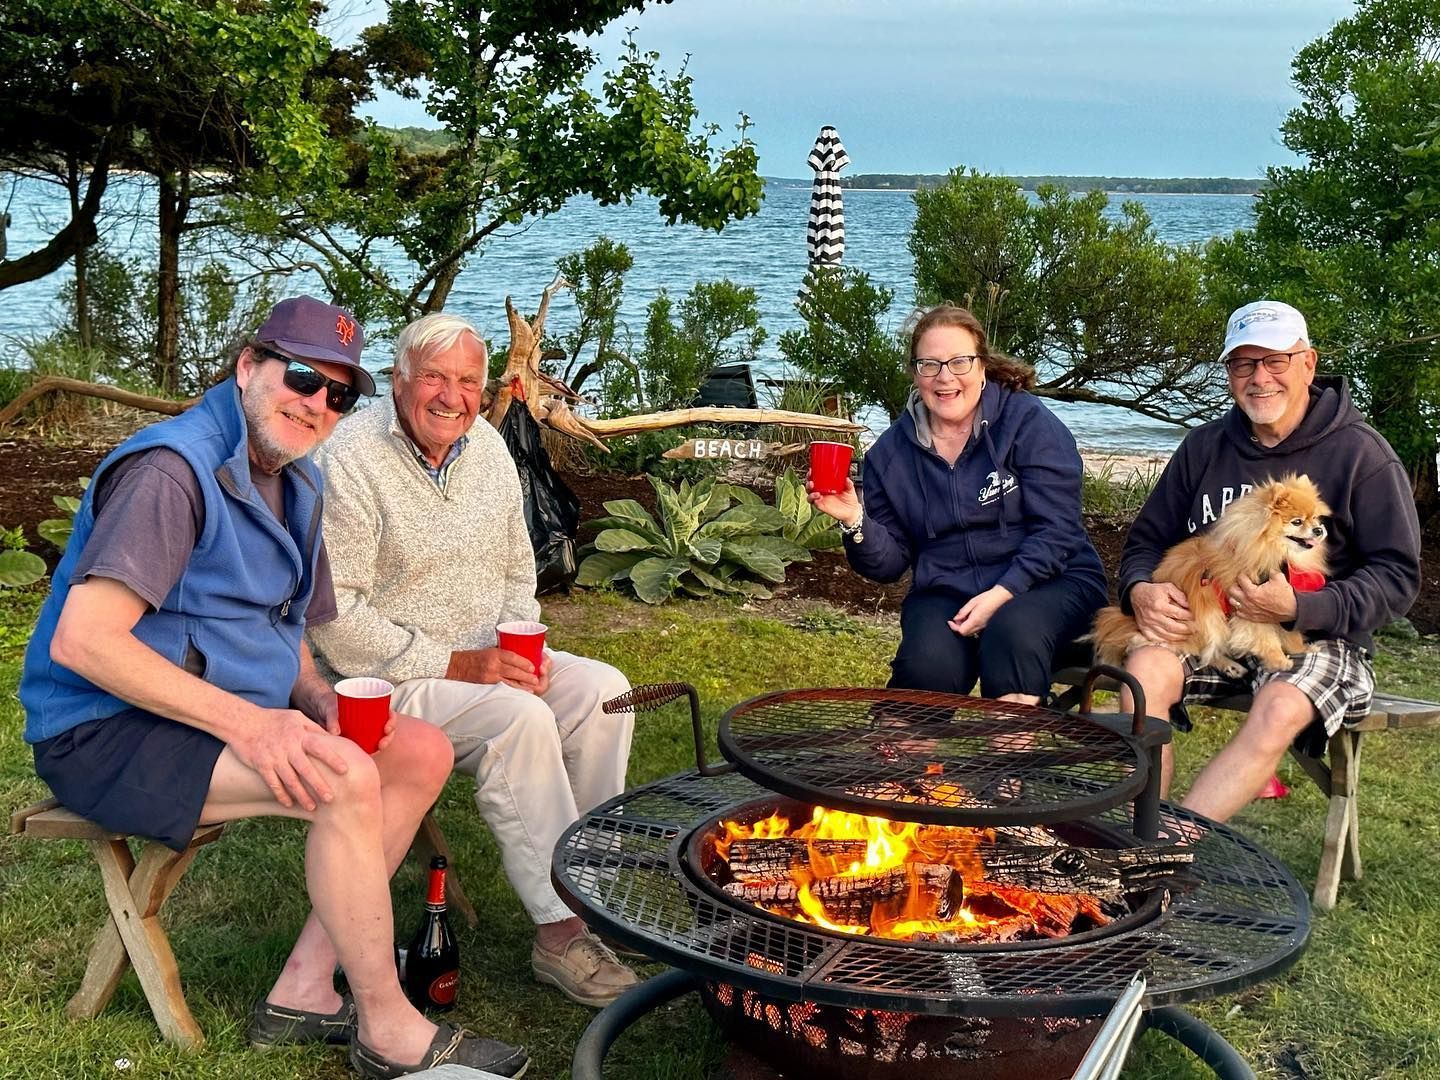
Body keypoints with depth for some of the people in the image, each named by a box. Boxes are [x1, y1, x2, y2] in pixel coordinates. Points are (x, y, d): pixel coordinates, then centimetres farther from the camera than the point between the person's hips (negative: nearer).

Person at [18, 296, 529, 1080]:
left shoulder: (298, 485, 10)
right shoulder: (174, 468, -19)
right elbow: (81, 641, -27)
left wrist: (317, 698, -2)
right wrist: (246, 722, -31)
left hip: (225, 710, 10)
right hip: (107, 733, -10)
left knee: (422, 752, 0)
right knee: (346, 781, -28)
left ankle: (305, 991, -1)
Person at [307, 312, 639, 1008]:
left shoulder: (488, 449, 7)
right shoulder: (351, 461, -16)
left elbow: (517, 571, 19)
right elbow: (335, 619, -20)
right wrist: (451, 664, -21)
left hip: (483, 658, 7)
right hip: (388, 681, -7)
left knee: (601, 689, -13)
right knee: (518, 719, -30)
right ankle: (559, 931, -22)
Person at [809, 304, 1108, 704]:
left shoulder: (1030, 423, -4)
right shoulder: (891, 452, 7)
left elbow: (1055, 531, -9)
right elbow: (890, 562, 8)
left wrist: (1001, 594, -21)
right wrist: (855, 522, -12)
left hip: (1048, 583, -2)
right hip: (944, 593, 2)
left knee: (1012, 630, -35)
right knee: (928, 665, -30)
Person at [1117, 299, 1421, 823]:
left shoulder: (1360, 454, -2)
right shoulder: (1204, 447, 11)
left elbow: (1397, 578, -6)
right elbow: (1147, 540, 16)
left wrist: (1297, 609, -22)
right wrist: (1140, 590, -10)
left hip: (1320, 638, -3)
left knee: (1280, 708, -36)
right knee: (1145, 668, -28)